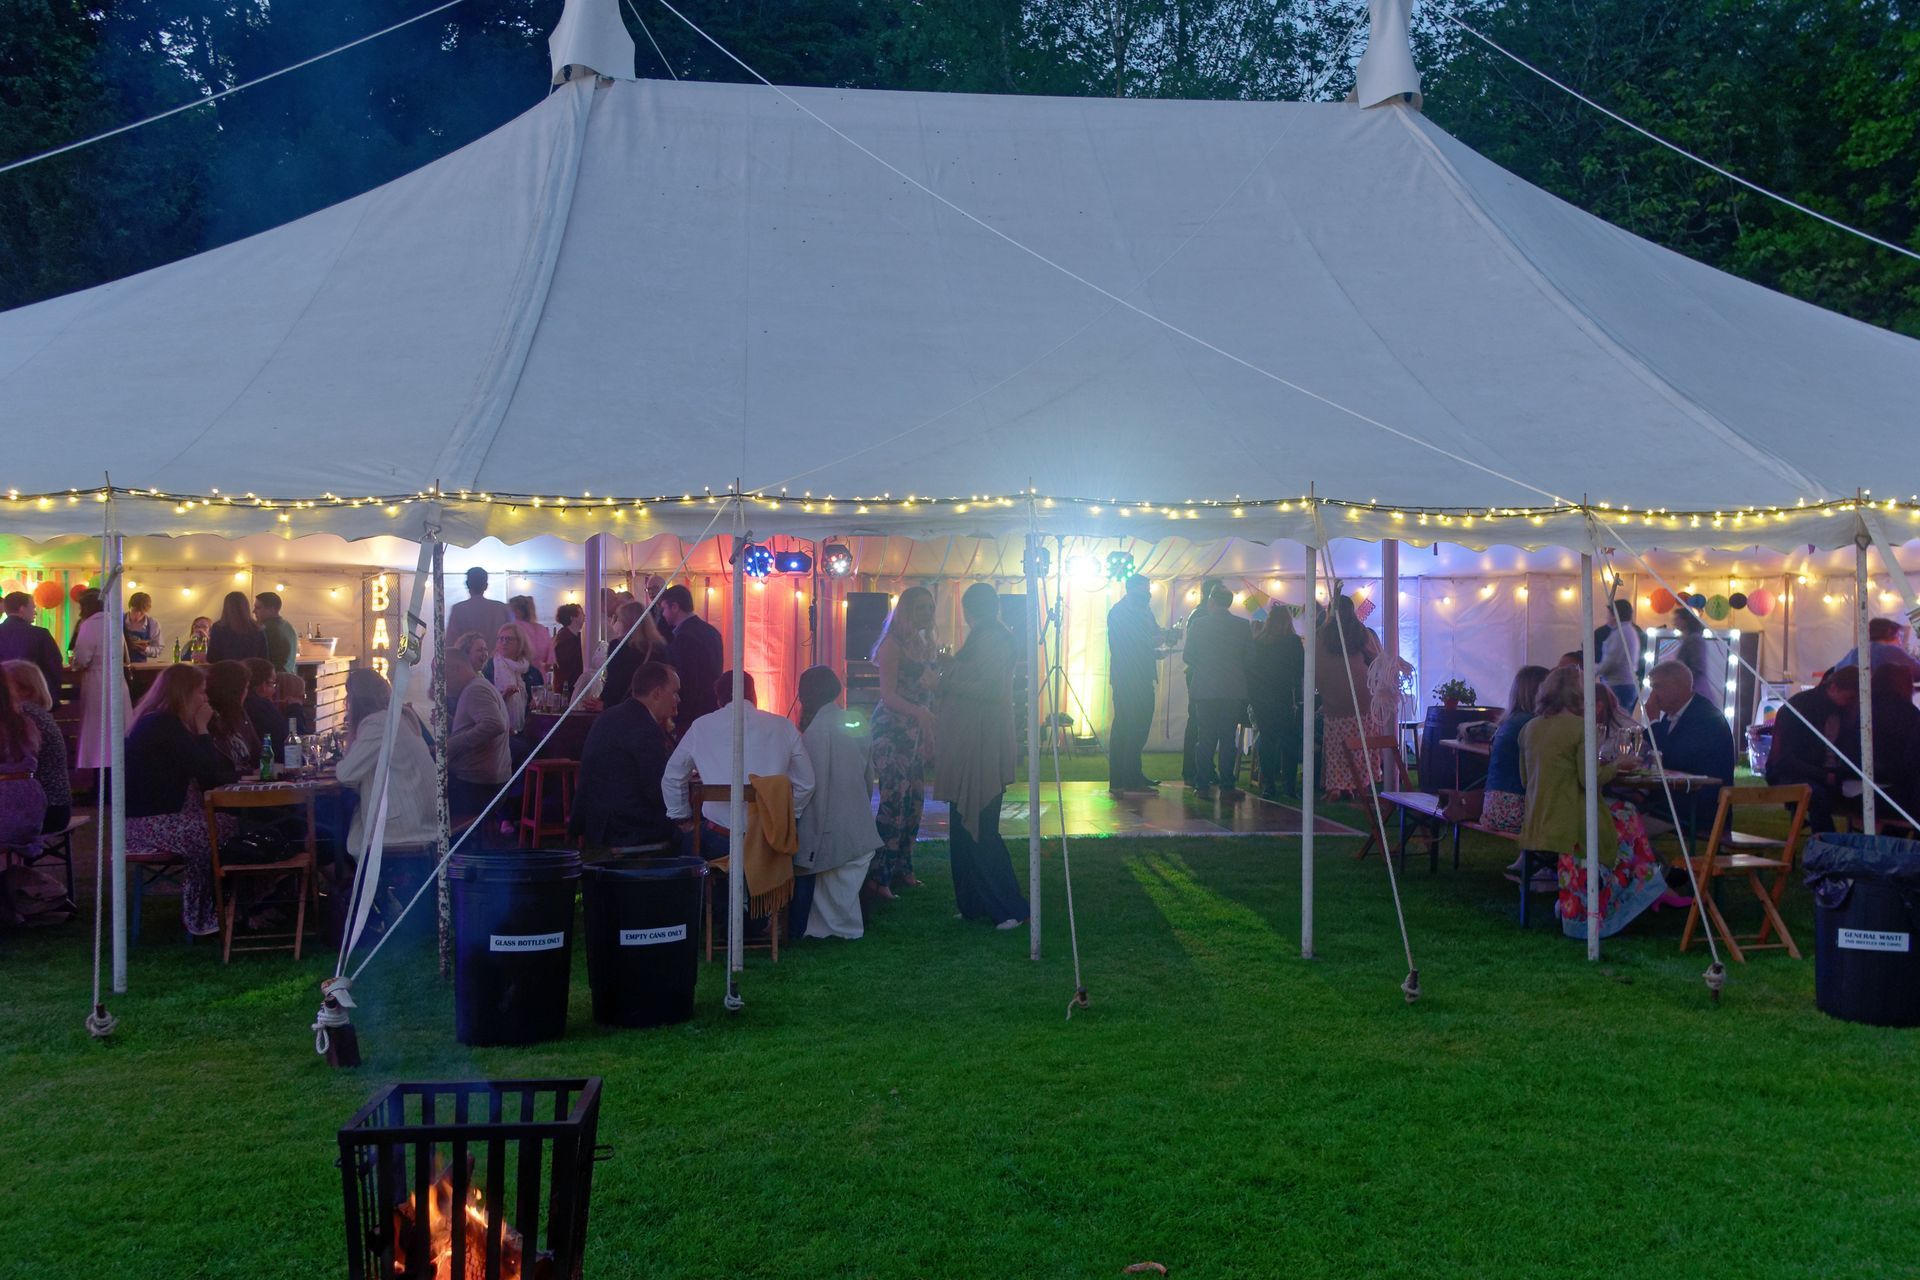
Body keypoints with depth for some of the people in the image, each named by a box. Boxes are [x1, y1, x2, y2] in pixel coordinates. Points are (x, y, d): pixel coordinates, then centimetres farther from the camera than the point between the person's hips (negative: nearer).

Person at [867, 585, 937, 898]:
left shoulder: (924, 644, 14)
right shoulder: (893, 644, -9)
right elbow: (888, 695, -17)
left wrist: (930, 736, 15)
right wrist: (920, 713, -31)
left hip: (917, 730, 8)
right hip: (892, 730, -8)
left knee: (914, 801, 7)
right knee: (894, 800, -12)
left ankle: (902, 869, 16)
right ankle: (878, 877, -9)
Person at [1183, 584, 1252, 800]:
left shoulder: (1198, 624, -4)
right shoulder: (1244, 626, -2)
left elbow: (1189, 657, 0)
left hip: (1204, 690, 0)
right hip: (1234, 691, 0)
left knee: (1205, 738, 6)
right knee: (1228, 738, 4)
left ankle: (1203, 786, 6)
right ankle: (1227, 786, 2)